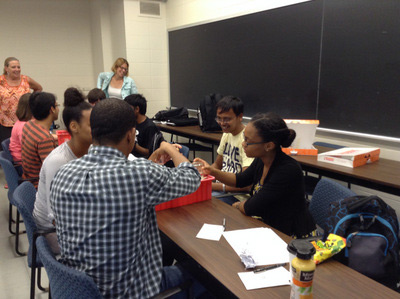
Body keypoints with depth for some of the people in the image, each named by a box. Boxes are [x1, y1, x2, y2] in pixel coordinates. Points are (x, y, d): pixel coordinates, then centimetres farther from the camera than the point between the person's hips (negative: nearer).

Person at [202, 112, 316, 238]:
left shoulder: (288, 170, -29)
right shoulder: (261, 161, -5)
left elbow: (250, 208, -24)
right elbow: (240, 180, 14)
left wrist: (237, 205, -2)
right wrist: (213, 171, -1)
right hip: (269, 226, 7)